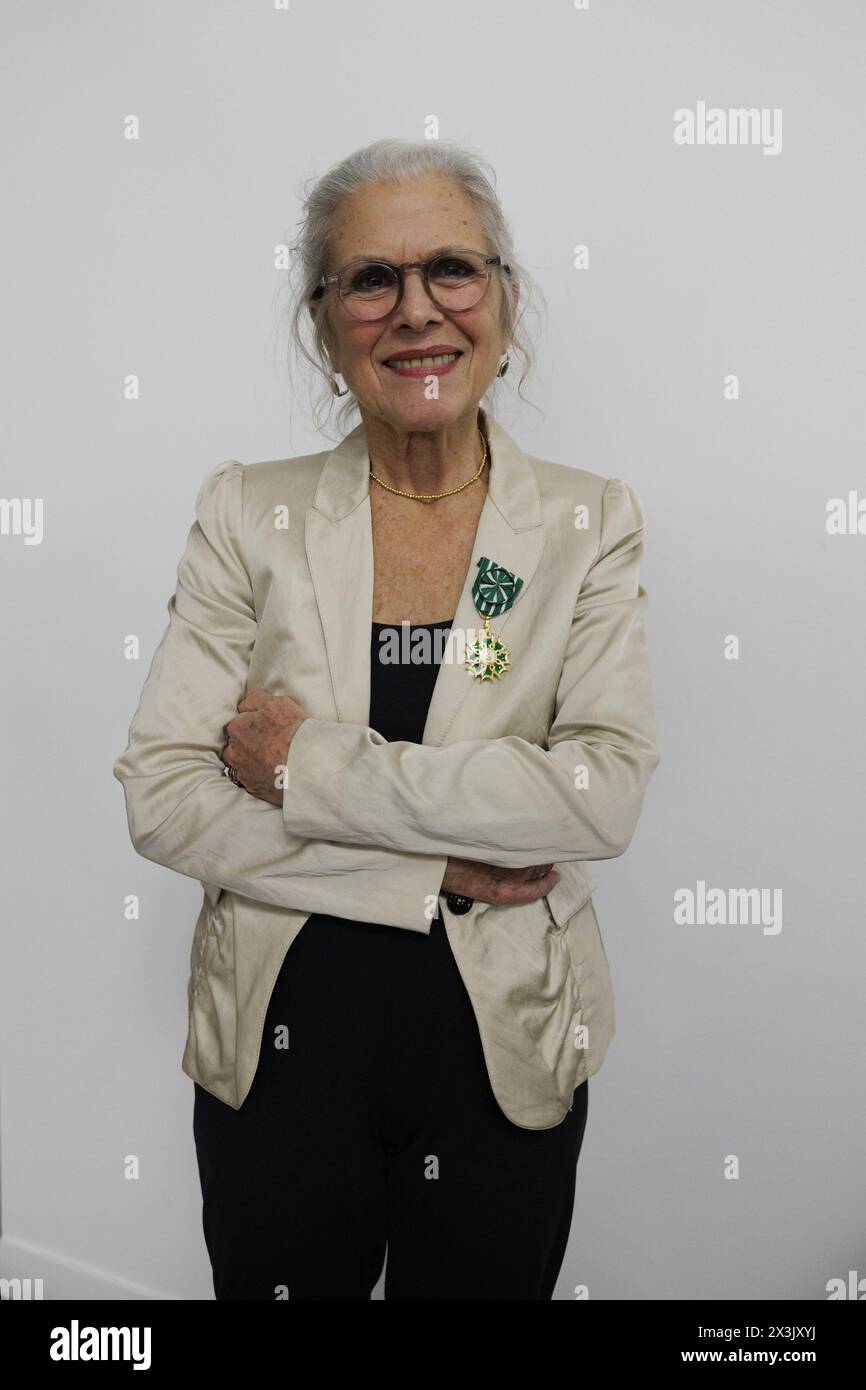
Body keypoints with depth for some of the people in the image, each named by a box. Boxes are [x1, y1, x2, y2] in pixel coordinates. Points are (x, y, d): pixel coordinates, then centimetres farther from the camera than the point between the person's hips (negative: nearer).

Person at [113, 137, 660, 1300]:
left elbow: (607, 791, -17)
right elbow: (161, 798, -11)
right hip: (282, 1047, 1)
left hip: (502, 1055, 0)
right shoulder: (249, 513, -4)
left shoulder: (590, 521, -4)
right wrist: (438, 873, -17)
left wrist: (311, 765, -20)